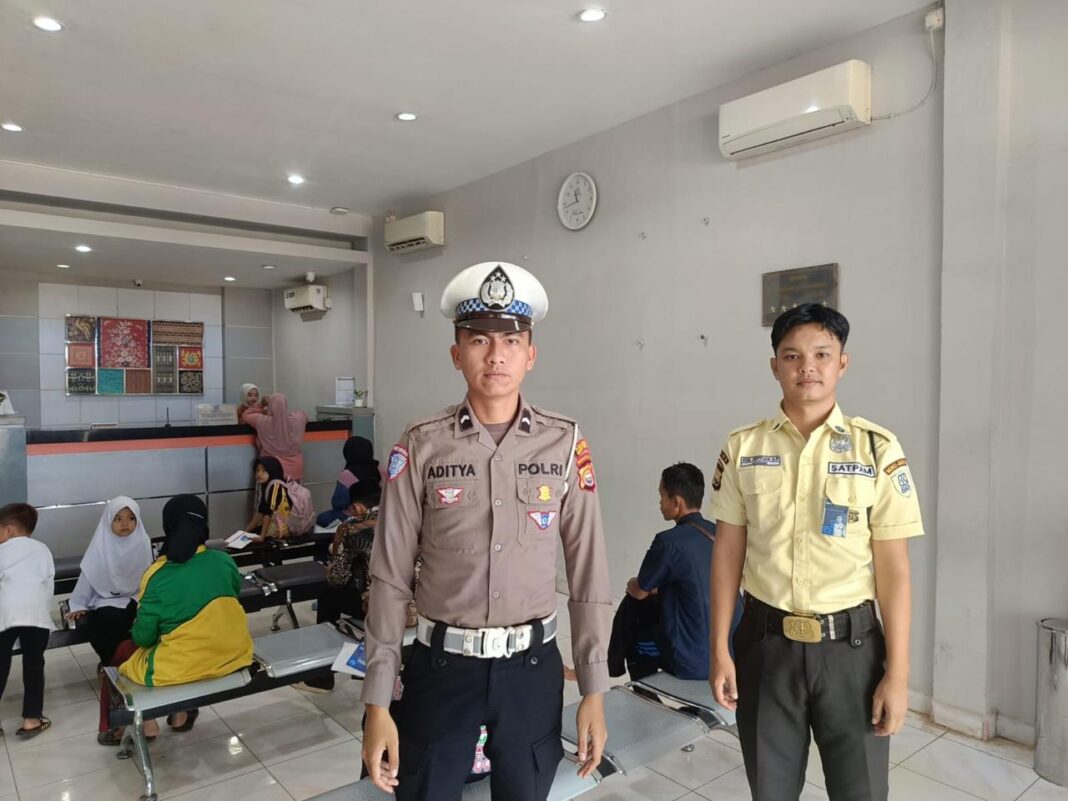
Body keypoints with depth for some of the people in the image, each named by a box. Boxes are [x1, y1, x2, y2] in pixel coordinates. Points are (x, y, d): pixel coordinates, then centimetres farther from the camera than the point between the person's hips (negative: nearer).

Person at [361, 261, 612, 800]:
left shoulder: (565, 444, -6)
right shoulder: (422, 446, -8)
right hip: (441, 665, -1)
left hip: (532, 666, 1)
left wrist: (594, 691, 1)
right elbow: (389, 577, -4)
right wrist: (377, 703, -4)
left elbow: (588, 573, -1)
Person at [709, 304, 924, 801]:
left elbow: (893, 568, -4)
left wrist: (898, 673, -5)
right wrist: (719, 649, 1)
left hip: (850, 645, -1)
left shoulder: (877, 450, -5)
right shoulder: (743, 448, -2)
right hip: (765, 643, 1)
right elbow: (727, 552, 2)